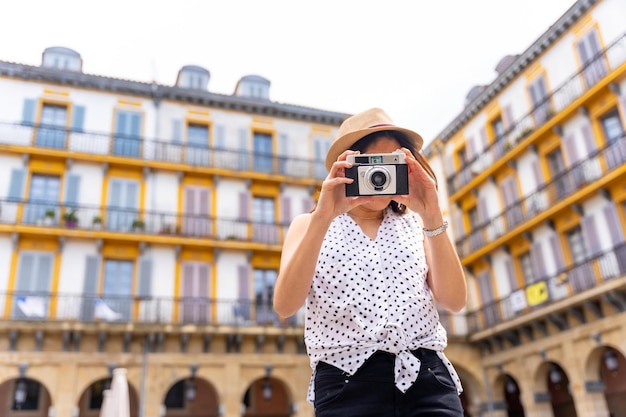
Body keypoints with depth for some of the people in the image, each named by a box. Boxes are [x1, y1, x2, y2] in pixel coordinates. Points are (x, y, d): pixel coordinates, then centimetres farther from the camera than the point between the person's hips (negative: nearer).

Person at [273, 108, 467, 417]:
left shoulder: (414, 223, 11)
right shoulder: (309, 225, 7)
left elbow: (454, 301, -1)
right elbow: (285, 306, -10)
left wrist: (432, 218, -12)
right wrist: (323, 216, -18)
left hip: (426, 377, 2)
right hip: (348, 382, -1)